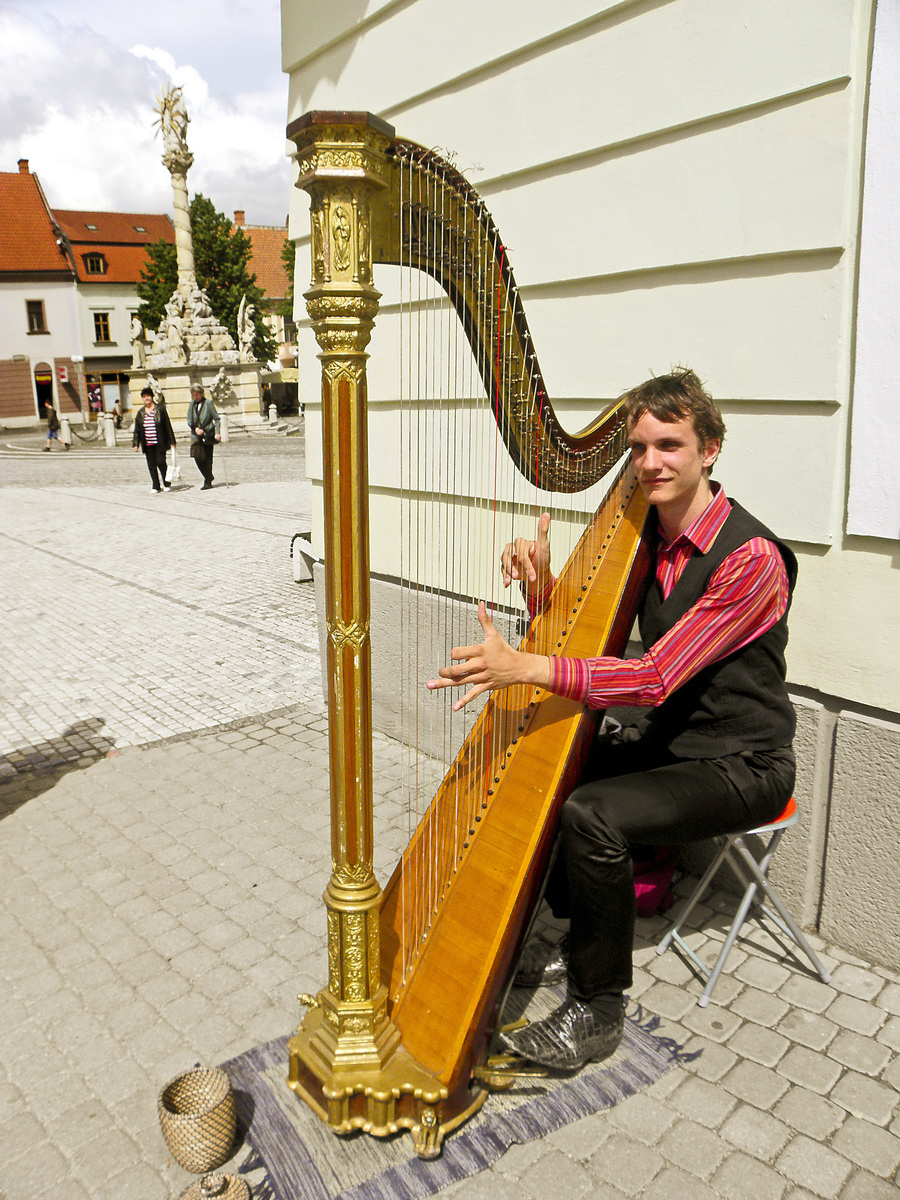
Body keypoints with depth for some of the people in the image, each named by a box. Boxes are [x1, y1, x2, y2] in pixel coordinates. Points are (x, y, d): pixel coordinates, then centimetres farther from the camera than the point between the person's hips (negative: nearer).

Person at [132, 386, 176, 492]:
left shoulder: (160, 409, 0)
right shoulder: (140, 413, 10)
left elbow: (167, 426, 0)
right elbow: (137, 430, 12)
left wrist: (172, 441, -3)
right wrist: (135, 444, 5)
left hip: (160, 443, -4)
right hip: (147, 444, 4)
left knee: (160, 462, -9)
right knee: (151, 465, 4)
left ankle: (166, 484, 7)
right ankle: (156, 486, 12)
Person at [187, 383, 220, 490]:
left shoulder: (208, 403, -3)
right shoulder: (192, 404, 10)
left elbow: (216, 419, -3)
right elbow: (189, 420, 11)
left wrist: (217, 433, -14)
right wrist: (195, 428, -8)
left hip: (208, 434, -4)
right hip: (196, 434, 4)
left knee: (207, 458, -3)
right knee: (198, 457, -5)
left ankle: (207, 482, 5)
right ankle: (209, 477, 13)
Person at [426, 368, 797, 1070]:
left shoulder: (752, 558, -23)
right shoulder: (640, 535, 2)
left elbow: (656, 677, -29)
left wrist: (524, 667, -35)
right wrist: (540, 583, -15)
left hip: (741, 765, -8)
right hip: (668, 739, 8)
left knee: (593, 816, -25)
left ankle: (596, 1012, -4)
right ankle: (579, 940, 18)